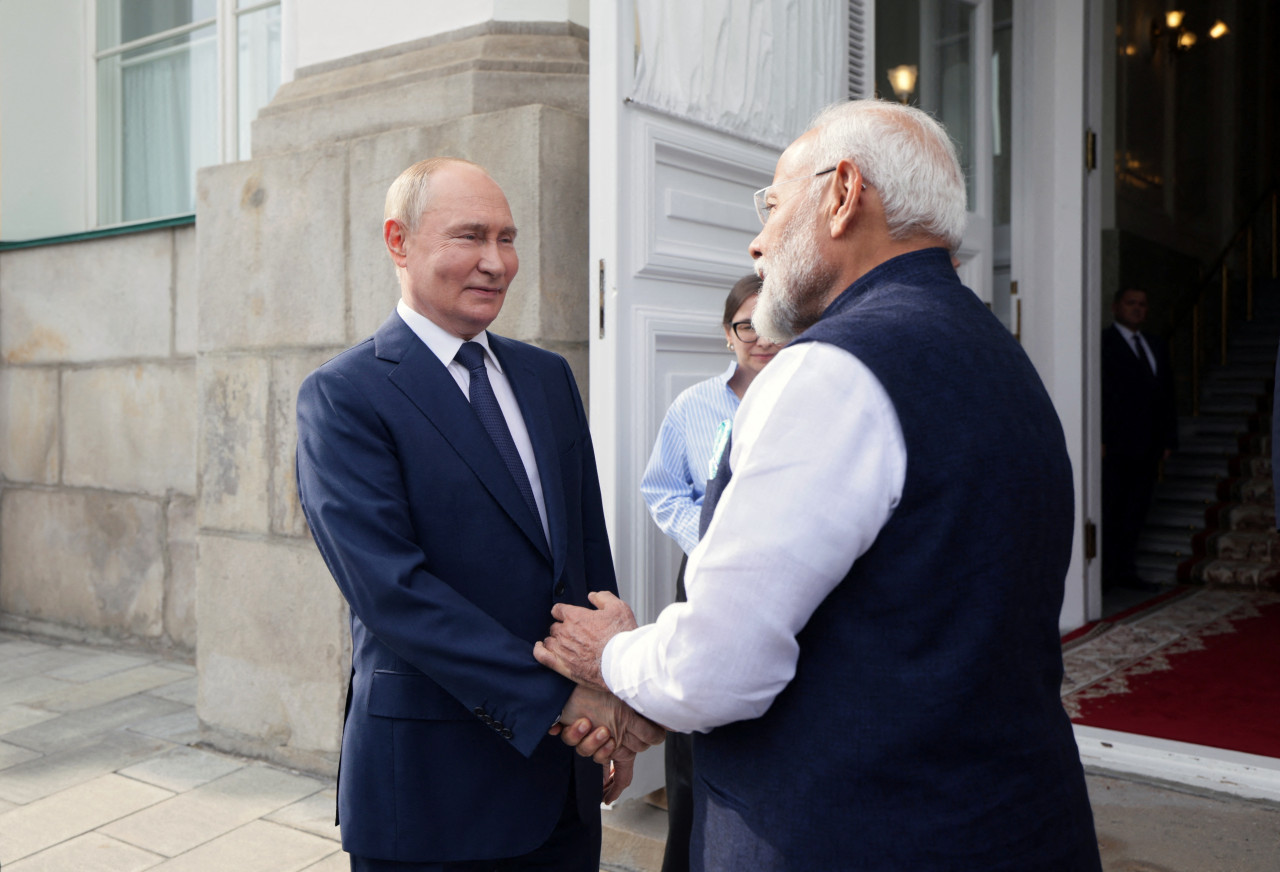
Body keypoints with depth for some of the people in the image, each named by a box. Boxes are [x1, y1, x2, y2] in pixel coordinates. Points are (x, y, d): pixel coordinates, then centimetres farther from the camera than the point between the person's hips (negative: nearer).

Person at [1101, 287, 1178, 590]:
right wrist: (1099, 440, -15)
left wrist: (1168, 439, 11)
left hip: (1147, 448, 6)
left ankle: (1125, 572, 16)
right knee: (1109, 512, -4)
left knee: (1136, 512, 8)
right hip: (1113, 448, -6)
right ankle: (1105, 573, 3)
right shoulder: (1102, 343, -3)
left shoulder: (1156, 346, 19)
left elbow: (1167, 395, 19)